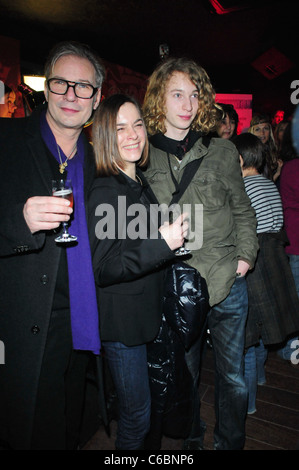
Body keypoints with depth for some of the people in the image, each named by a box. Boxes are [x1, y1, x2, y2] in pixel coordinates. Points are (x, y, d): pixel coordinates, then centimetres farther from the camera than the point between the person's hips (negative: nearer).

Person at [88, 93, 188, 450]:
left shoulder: (141, 182, 8)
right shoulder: (104, 192, -19)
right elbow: (102, 268, -25)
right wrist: (162, 244, -29)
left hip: (146, 312, 8)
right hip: (122, 320, -8)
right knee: (137, 414, 8)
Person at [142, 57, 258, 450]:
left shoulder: (222, 151, 3)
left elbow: (242, 209, 10)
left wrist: (246, 254, -1)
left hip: (228, 284, 2)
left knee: (233, 376, 16)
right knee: (185, 376, 19)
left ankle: (230, 443, 44)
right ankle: (192, 440, 47)